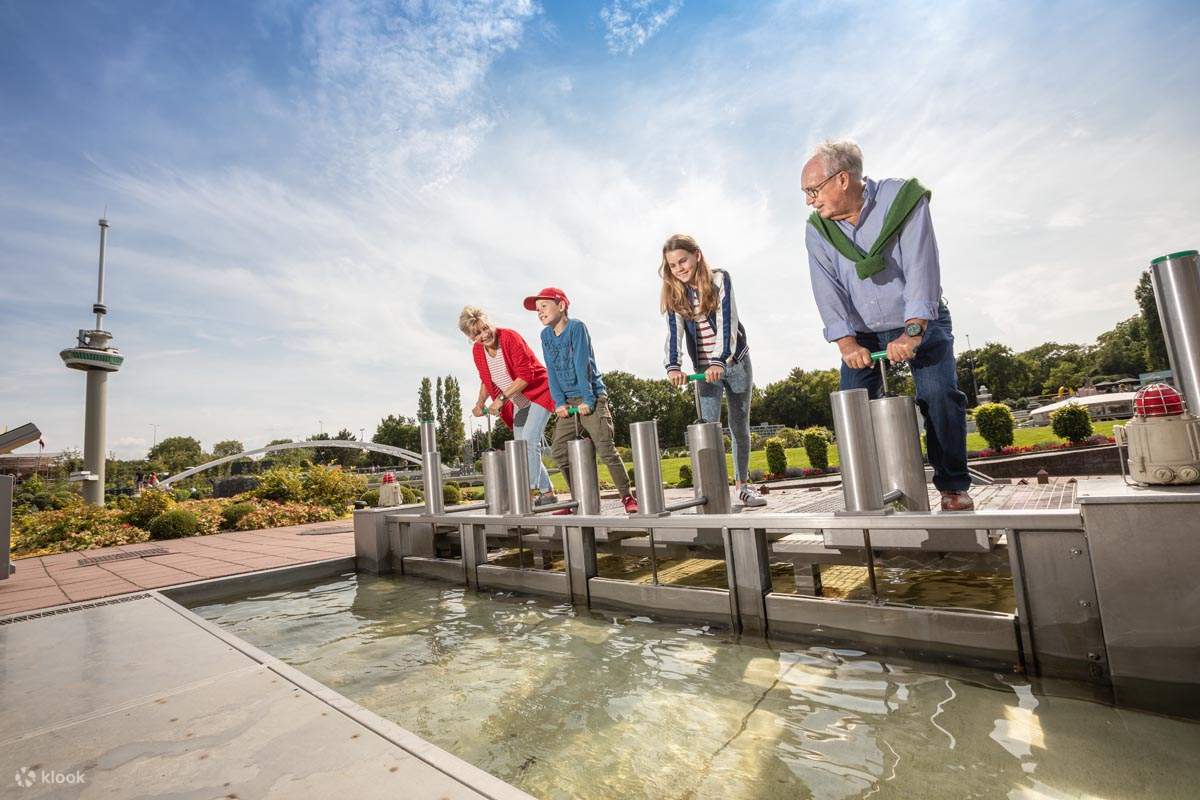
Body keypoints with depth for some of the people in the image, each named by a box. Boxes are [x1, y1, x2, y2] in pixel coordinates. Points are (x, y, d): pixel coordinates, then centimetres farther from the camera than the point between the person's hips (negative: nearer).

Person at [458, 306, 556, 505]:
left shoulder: (510, 337, -20)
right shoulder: (477, 350, -1)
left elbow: (526, 375, -25)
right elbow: (486, 380, 15)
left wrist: (501, 398, -25)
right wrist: (480, 403, 2)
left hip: (539, 394, -7)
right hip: (518, 404, 7)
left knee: (529, 441, -20)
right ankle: (547, 493, 15)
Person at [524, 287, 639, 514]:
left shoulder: (576, 327, -7)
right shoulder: (546, 335, 10)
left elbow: (582, 365, -13)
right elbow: (551, 371, 5)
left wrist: (587, 399, -17)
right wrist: (559, 402, -5)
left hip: (591, 398, -6)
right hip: (568, 401, 6)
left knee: (605, 449, -11)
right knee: (558, 450, 1)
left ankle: (628, 497, 4)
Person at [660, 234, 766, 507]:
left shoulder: (719, 279, -7)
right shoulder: (674, 294, -1)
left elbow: (726, 321, -20)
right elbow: (674, 332, -14)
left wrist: (720, 361, -34)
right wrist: (673, 366, -33)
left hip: (736, 362, -1)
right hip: (704, 368, 1)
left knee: (739, 426, 6)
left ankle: (742, 484, 20)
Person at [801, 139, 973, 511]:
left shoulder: (903, 199, -14)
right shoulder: (817, 230, -4)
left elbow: (921, 268, -24)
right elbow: (827, 290, -14)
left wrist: (913, 332, -35)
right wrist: (846, 342, -27)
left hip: (920, 322, -3)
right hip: (863, 331, 3)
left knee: (939, 393, -18)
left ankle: (954, 486, 0)